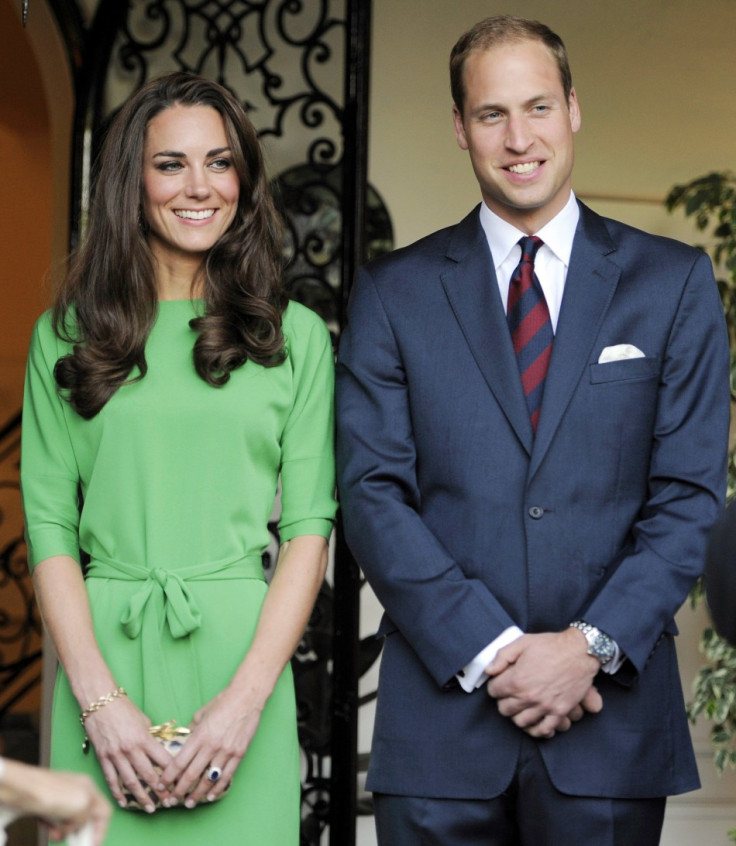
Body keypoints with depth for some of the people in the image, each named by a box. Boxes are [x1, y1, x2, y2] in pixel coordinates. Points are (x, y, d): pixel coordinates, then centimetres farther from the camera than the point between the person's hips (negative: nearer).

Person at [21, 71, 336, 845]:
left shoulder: (297, 337, 6)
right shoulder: (66, 336, 7)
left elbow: (309, 525, 1)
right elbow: (48, 525, 2)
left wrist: (247, 696, -10)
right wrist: (99, 697, -10)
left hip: (241, 648, 0)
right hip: (103, 651, 0)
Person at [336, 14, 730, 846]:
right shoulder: (393, 293, 6)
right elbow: (373, 493, -2)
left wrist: (592, 645, -11)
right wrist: (491, 650, -11)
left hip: (611, 707, 0)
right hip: (442, 712, 0)